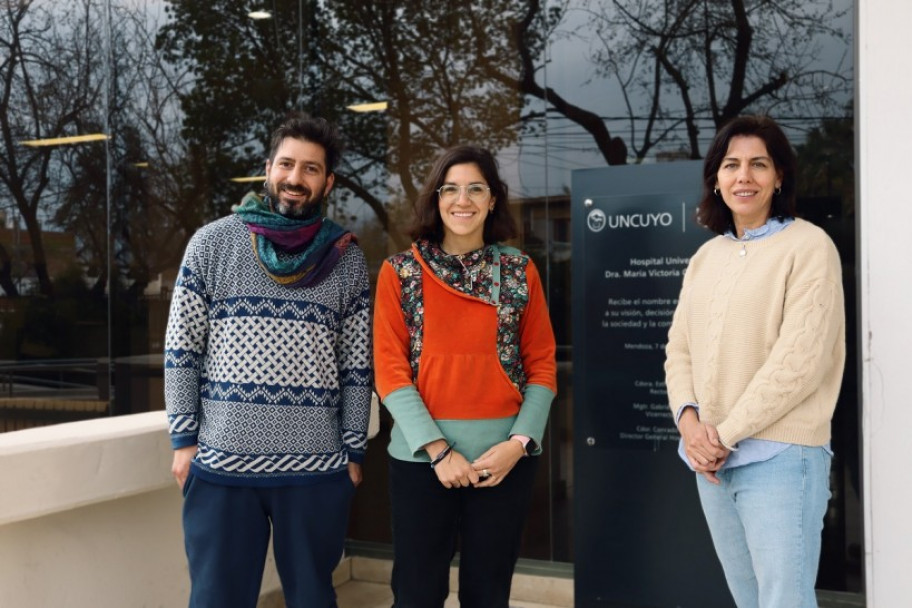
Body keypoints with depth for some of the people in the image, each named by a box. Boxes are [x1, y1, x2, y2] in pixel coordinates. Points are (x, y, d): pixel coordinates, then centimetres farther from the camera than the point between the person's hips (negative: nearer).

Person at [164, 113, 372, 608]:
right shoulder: (212, 243, 2)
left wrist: (354, 451, 4)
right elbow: (181, 348, 3)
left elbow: (357, 365, 6)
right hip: (221, 463, -1)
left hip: (318, 468, 1)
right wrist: (184, 439, -1)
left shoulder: (347, 258, 5)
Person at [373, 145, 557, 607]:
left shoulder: (519, 270, 4)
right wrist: (437, 448, -12)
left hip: (502, 454, 1)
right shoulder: (400, 272, 0)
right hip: (421, 454, -1)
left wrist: (519, 442, -9)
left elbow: (542, 366, 3)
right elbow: (390, 370, -4)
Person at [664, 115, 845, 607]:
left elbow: (800, 358, -15)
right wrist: (688, 418, -7)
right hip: (711, 457, 6)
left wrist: (727, 434, -14)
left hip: (780, 455, -6)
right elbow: (679, 347, 11)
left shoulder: (809, 246, -7)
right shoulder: (706, 256, 13)